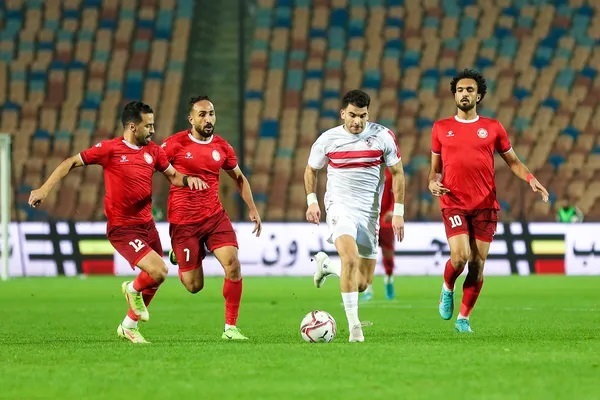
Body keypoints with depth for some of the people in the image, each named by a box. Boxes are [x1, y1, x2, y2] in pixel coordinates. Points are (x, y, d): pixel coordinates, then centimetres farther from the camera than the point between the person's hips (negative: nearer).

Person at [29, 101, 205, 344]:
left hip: (147, 224, 7)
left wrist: (188, 180, -5)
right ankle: (133, 289, 15)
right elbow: (71, 163, -6)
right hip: (123, 228, -7)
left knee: (155, 278, 11)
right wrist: (45, 188, -14)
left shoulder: (154, 151, 5)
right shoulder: (110, 149, -11)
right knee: (159, 272, -19)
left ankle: (130, 326, 32)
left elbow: (172, 175, 18)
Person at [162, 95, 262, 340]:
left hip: (215, 216, 3)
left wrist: (252, 208, 13)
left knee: (233, 265, -16)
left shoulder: (222, 147, 4)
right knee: (194, 286, 0)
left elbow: (239, 178, 19)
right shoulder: (176, 144, -9)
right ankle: (178, 255, 35)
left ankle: (231, 328, -5)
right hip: (183, 221, -3)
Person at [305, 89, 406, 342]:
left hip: (369, 212, 2)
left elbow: (397, 173, 6)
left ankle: (326, 265, 37)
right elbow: (311, 170, 15)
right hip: (340, 206, -2)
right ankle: (353, 324, -28)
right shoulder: (328, 139, -2)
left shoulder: (383, 137, -3)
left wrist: (398, 212, 1)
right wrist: (311, 201, 2)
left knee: (362, 283, 4)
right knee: (350, 257, -31)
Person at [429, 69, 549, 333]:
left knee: (478, 264, -1)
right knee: (460, 256, -18)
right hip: (454, 204, -1)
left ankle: (464, 318, 11)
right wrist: (433, 183, -5)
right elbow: (435, 168, 17)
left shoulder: (493, 128, 8)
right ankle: (447, 289, 14)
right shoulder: (441, 128, 9)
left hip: (485, 205, 1)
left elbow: (513, 161, 14)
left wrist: (531, 180, -4)